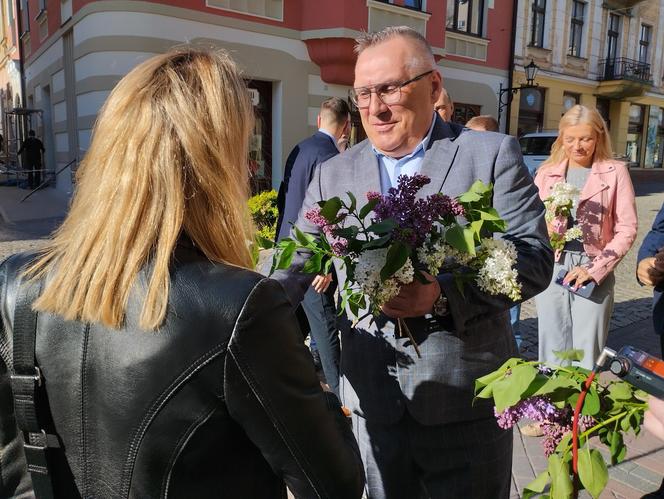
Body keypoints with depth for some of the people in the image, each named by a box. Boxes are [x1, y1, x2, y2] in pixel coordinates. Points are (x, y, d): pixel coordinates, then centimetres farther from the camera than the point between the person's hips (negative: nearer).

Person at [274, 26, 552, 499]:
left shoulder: (493, 154, -4)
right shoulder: (333, 174, 4)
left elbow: (534, 256, -10)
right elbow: (294, 265, 2)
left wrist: (445, 294, -25)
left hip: (467, 403, -2)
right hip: (373, 402, 3)